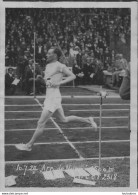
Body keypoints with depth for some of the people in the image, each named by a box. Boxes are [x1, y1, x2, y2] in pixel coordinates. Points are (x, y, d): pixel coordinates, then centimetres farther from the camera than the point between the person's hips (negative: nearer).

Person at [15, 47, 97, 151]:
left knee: (41, 123, -3)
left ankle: (29, 145, 6)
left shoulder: (59, 66, -12)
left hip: (53, 98, -10)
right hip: (49, 97, 10)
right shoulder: (48, 66, 13)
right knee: (64, 119, 21)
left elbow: (73, 76, -11)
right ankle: (88, 120, 28)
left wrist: (59, 83, -21)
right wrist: (45, 79, 5)